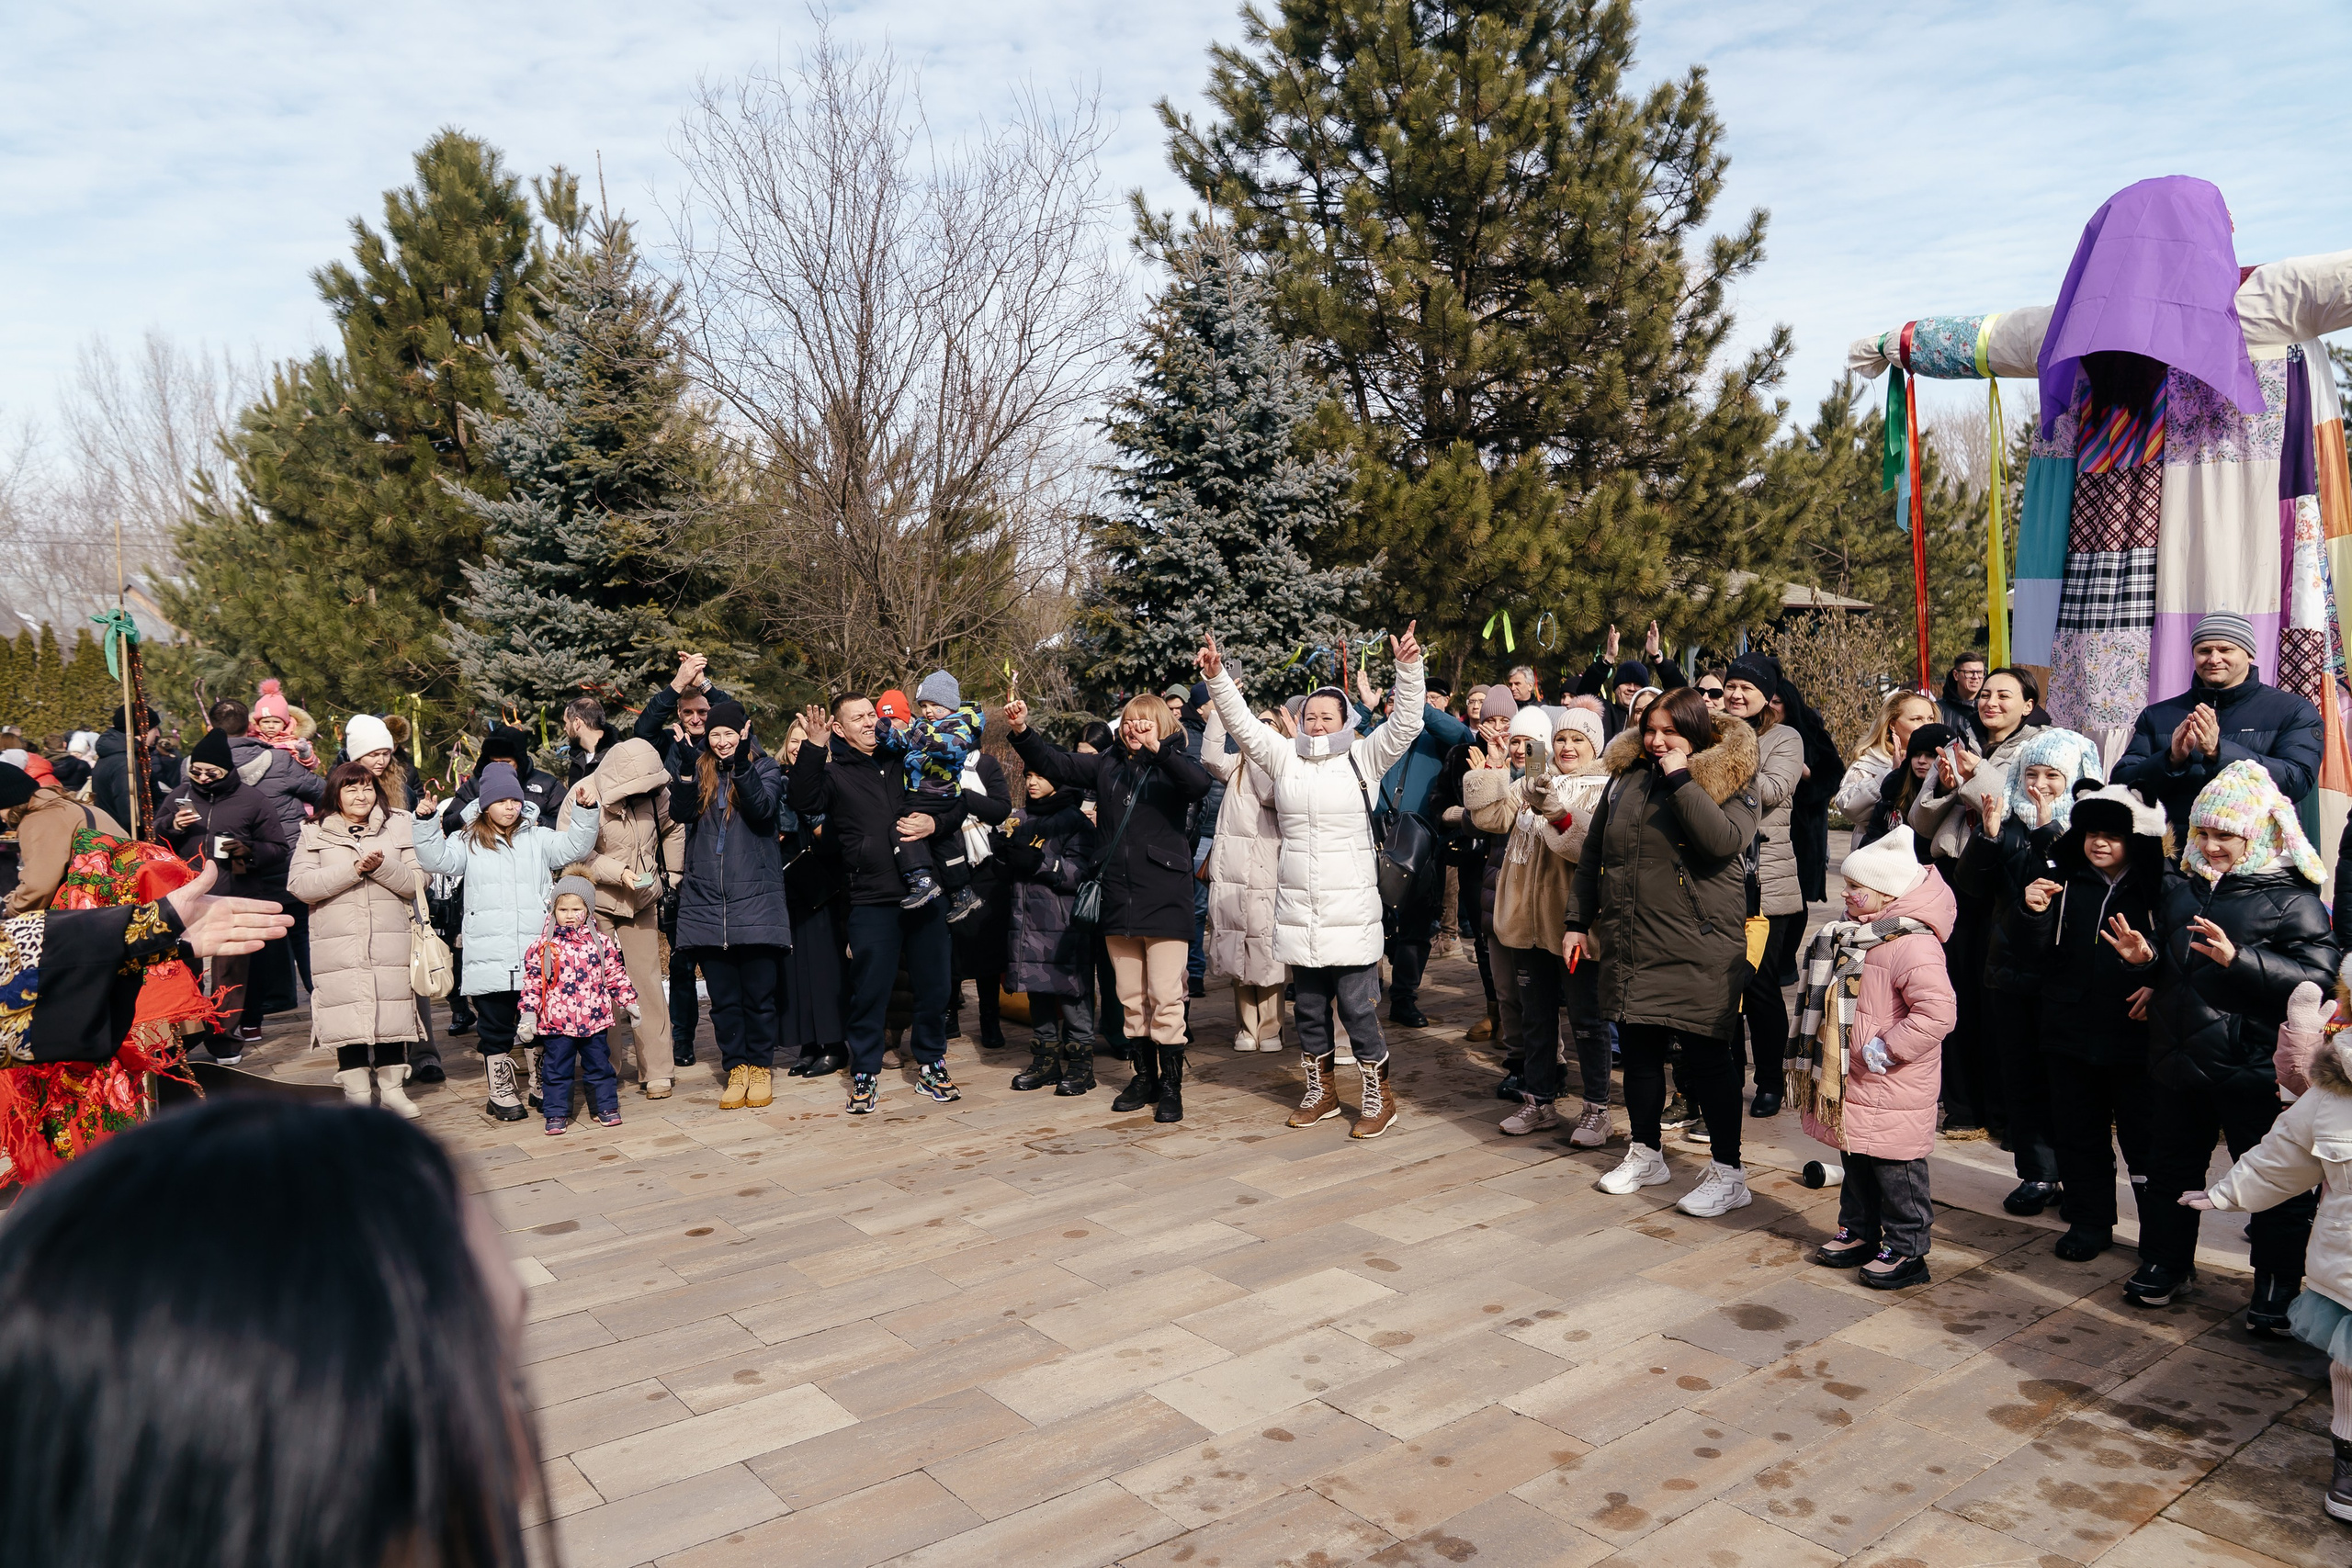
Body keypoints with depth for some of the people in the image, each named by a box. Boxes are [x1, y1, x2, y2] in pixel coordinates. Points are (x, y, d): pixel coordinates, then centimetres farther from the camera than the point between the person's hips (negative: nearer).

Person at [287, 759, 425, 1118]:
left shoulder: (398, 828, 10)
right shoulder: (314, 835, 8)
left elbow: (415, 882, 3)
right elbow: (299, 885, -6)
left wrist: (382, 866, -14)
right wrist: (353, 868, -13)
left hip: (390, 944, 1)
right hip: (337, 946, -1)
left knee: (393, 1012, 2)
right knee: (347, 1016, 0)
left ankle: (392, 1088, 14)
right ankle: (357, 1092, 11)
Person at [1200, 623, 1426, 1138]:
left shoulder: (1362, 759, 0)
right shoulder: (1284, 758, 8)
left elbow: (1406, 723, -9)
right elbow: (1241, 721, 4)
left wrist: (1408, 668, -21)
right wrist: (1216, 676, -9)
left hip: (1350, 907, -4)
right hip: (1297, 907, 4)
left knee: (1359, 1005, -3)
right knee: (1309, 1006, 13)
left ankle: (1379, 1098, 12)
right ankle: (1321, 1092, 28)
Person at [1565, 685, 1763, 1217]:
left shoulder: (1730, 782, -3)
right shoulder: (1625, 778, 11)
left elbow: (1724, 841, -23)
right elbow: (1591, 854, 16)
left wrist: (1681, 779, -19)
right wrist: (1577, 921, 12)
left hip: (1698, 950, -5)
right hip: (1630, 947, 5)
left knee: (1705, 1056, -1)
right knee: (1638, 1049, 13)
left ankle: (1729, 1173, 10)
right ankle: (1645, 1154, 30)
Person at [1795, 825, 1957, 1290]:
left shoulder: (1913, 945, -23)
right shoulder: (1853, 934, 8)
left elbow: (1937, 1012, -31)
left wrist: (1886, 1048, -25)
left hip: (1892, 1091, -9)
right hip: (1852, 1084, 9)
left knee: (1895, 1167, 2)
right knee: (1856, 1160, 20)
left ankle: (1906, 1250, 15)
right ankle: (1858, 1233, 34)